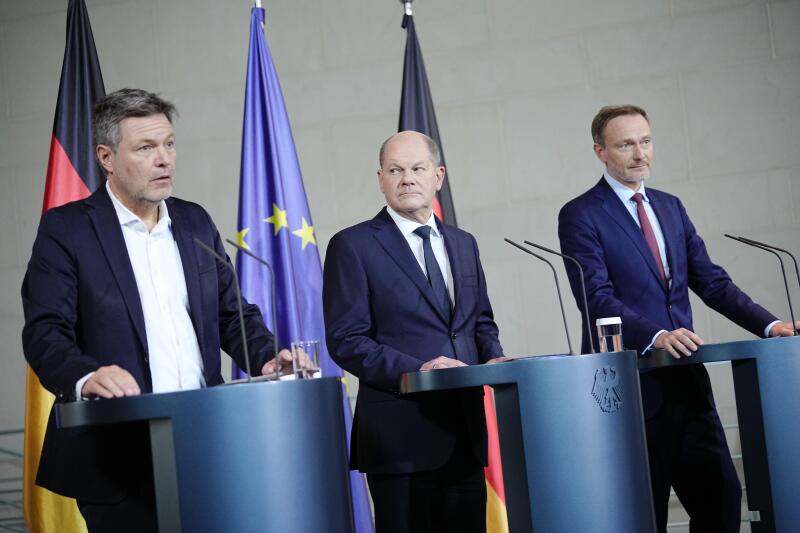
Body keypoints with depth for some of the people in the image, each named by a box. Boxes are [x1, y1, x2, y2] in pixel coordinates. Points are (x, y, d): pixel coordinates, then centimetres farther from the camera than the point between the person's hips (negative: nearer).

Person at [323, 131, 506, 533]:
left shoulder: (463, 244, 16)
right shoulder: (352, 246, -3)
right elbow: (346, 341, -8)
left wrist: (493, 357, 0)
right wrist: (417, 370, -19)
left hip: (465, 430, 5)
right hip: (401, 434, -5)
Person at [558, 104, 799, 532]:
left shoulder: (670, 207, 17)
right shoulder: (580, 216, -4)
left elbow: (711, 281, 14)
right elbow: (598, 299, -15)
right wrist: (656, 336, -29)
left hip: (687, 379, 6)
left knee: (722, 497, 4)